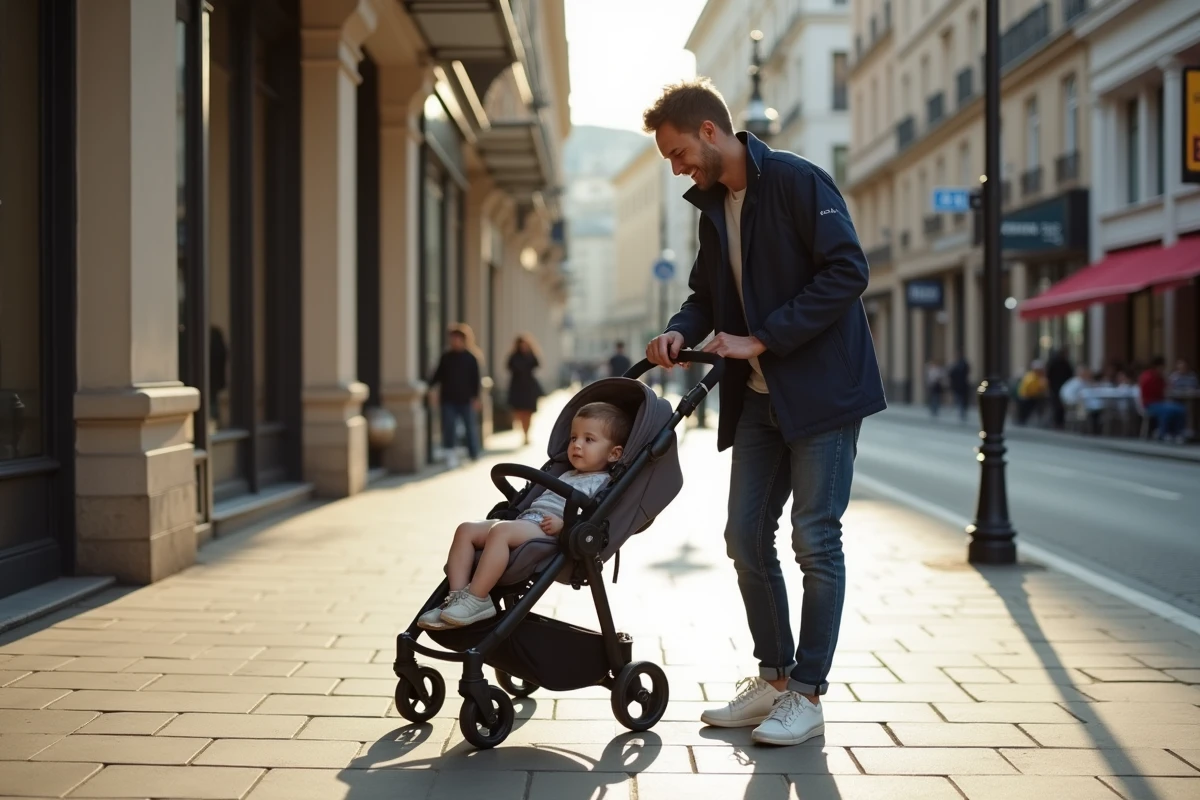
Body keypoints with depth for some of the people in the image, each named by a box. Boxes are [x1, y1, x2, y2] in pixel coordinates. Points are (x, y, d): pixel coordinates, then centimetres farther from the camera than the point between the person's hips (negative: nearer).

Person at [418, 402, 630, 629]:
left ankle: (476, 600, -36)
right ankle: (457, 596, -19)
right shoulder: (566, 476, 33)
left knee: (501, 530, -36)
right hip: (526, 519, 10)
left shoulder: (603, 483, 4)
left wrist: (563, 524, -23)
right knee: (466, 529, -6)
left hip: (547, 533, -10)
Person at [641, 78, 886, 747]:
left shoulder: (798, 182, -12)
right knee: (747, 536, 7)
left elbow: (848, 271, -19)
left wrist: (761, 340, -19)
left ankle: (807, 695, 5)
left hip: (822, 388, -8)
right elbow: (708, 292, 21)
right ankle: (773, 677, 20)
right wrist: (682, 332, -3)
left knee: (815, 537, -4)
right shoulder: (713, 206, 12)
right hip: (759, 397, 8)